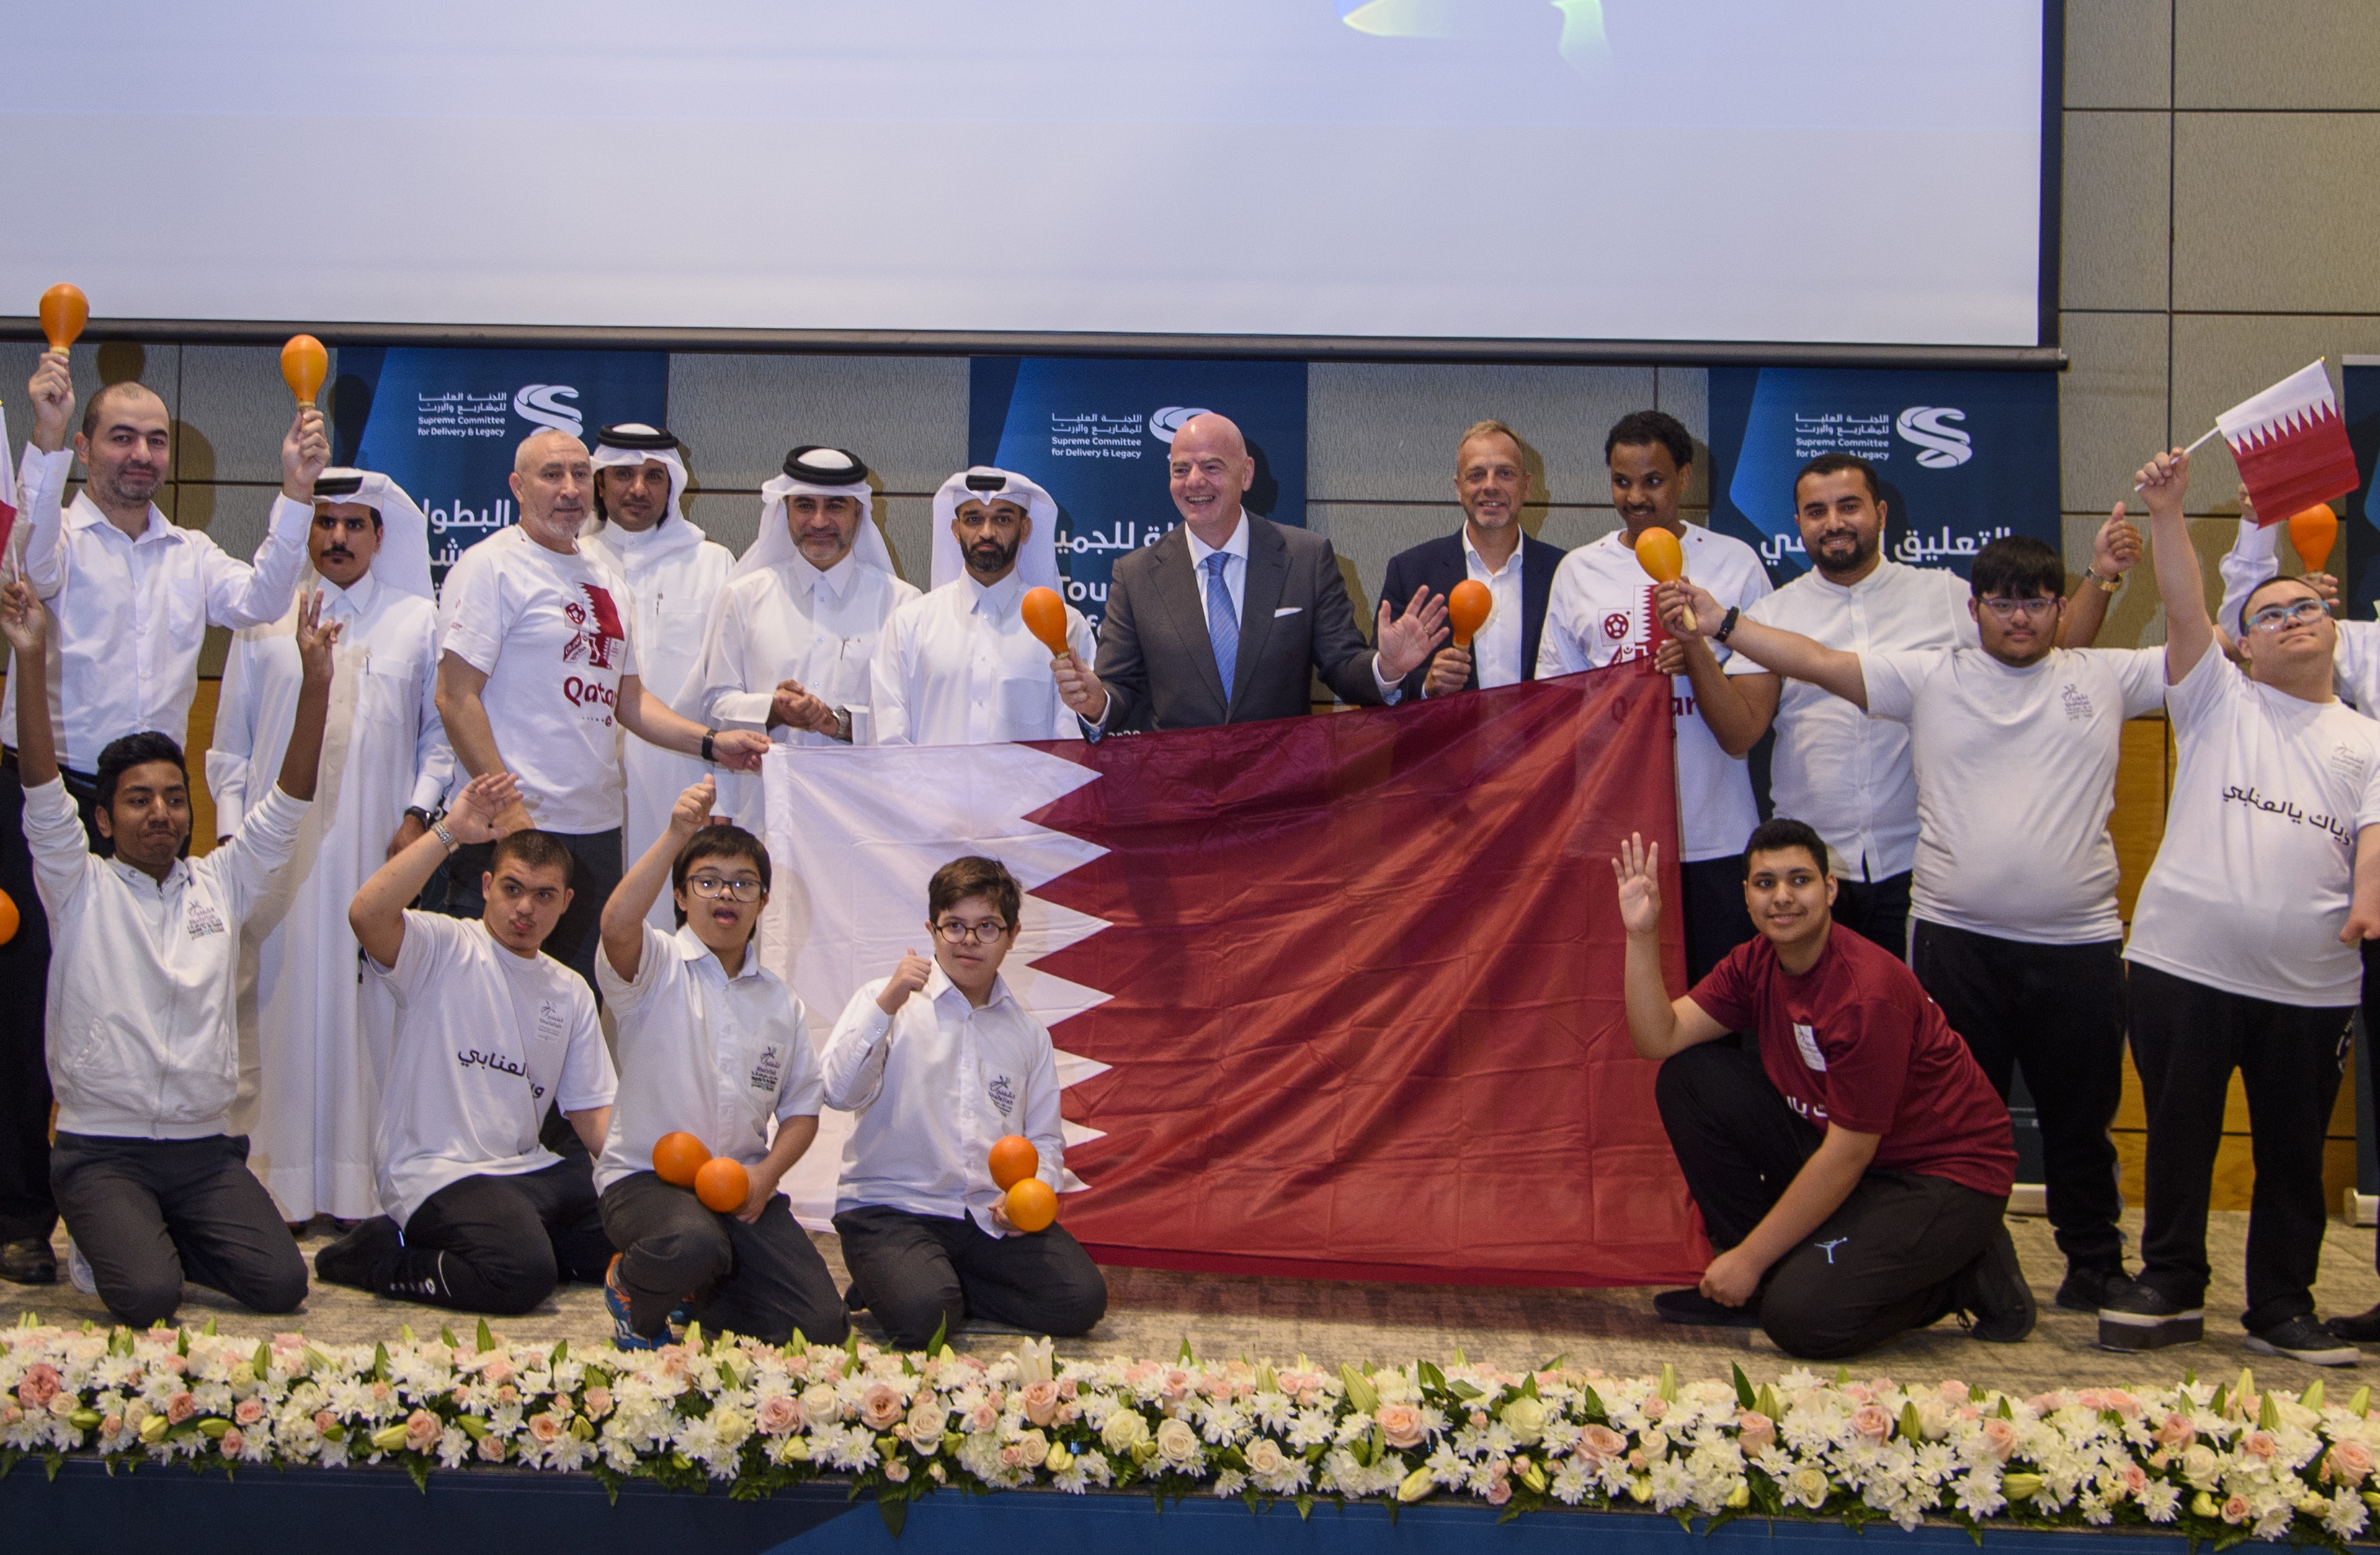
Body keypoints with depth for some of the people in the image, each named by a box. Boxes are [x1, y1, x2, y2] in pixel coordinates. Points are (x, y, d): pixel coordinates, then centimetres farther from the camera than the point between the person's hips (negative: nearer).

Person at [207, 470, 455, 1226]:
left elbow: (441, 733, 13)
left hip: (376, 849, 0)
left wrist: (419, 812, -1)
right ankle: (273, 1189, 2)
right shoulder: (263, 619, 12)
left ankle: (360, 1185, 2)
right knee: (277, 1005, -3)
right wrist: (231, 832, 2)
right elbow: (229, 744, 12)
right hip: (277, 848, 0)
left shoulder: (419, 621, 12)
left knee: (371, 1008, -3)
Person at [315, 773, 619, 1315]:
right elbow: (366, 914, -25)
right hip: (437, 1175, -7)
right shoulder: (443, 948, -2)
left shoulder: (570, 993, 17)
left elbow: (593, 1112, 13)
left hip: (528, 1172, 7)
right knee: (523, 1275, -29)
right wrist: (448, 832, -22)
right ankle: (379, 1257, -4)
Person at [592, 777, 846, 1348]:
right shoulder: (655, 967, 0)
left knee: (820, 1325, -12)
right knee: (692, 1244, -40)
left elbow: (802, 1107, 15)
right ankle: (634, 1290, -1)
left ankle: (696, 1291, 16)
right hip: (645, 1176, -5)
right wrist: (676, 835, -31)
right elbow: (618, 924, -25)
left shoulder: (780, 1002, 14)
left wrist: (766, 1174, -5)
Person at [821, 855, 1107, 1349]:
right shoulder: (885, 1002, 4)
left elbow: (1045, 1140, 15)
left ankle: (952, 1287, 3)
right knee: (921, 1315, -33)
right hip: (891, 1208, -4)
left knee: (1082, 1299, -18)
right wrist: (887, 1005, -19)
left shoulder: (1029, 1034, 16)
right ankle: (891, 1283, 2)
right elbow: (840, 1093, -11)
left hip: (993, 1217, 5)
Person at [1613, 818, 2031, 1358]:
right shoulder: (1756, 963, -1)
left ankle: (1969, 1275, 0)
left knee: (1803, 1316, -27)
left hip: (1943, 1173, -8)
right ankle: (1759, 1282, 4)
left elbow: (1848, 1155, -23)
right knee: (1690, 1076, -5)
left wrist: (1750, 1258, -18)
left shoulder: (1870, 990, -26)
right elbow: (1659, 1039, -6)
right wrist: (1642, 933, -18)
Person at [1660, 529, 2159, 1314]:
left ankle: (2095, 1262, 27)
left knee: (2080, 1116, 11)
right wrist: (1721, 623, -9)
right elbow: (1820, 663, -1)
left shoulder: (2106, 677, 7)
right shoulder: (1929, 677, 5)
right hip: (1959, 940, 0)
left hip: (2078, 942, 0)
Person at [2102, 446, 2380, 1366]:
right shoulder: (2218, 701, 9)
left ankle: (2282, 1307, 19)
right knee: (2179, 1135, 5)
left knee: (2293, 1151, 8)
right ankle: (2170, 1290, 17)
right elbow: (2182, 606, -5)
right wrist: (2167, 512, -16)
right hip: (2184, 963, -2)